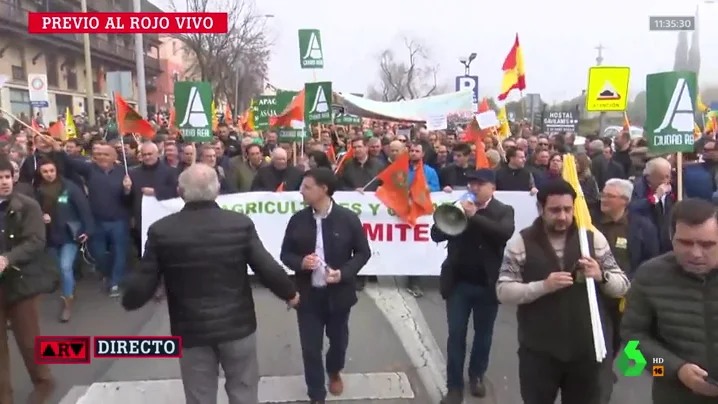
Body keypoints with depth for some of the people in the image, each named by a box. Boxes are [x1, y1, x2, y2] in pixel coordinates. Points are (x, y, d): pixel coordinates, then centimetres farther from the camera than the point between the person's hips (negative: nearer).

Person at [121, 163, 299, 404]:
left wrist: (129, 301, 15)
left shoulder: (161, 230, -11)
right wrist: (290, 292, 8)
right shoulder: (241, 224, -12)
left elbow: (143, 284, -8)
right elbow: (267, 268, -11)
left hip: (191, 330, 0)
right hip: (237, 325, 0)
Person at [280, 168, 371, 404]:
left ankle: (334, 372, 51)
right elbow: (285, 254, 4)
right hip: (308, 294, 1)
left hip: (338, 293, -1)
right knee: (310, 347, 5)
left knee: (338, 340, 19)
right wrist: (300, 263, -18)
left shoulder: (348, 219, -10)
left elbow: (363, 252, -3)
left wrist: (344, 273, -19)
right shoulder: (298, 220, -4)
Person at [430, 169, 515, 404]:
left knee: (483, 334, 15)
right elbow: (436, 235, -4)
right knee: (456, 335, 3)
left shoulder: (504, 211, -2)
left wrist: (474, 216, -27)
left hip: (487, 284, 0)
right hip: (458, 282, 1)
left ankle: (476, 376, 36)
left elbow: (506, 233, -23)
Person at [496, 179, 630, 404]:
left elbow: (622, 286, 2)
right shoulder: (521, 242, -6)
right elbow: (503, 291, -11)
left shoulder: (594, 238, 0)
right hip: (538, 351, -2)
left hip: (586, 349, 2)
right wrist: (543, 286, -25)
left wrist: (601, 276, -20)